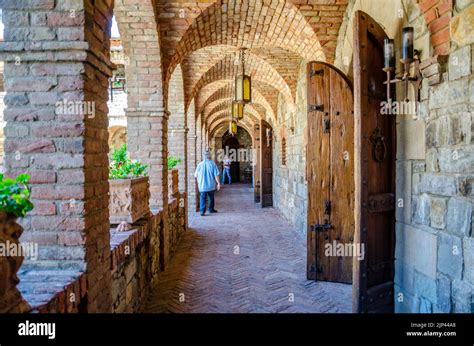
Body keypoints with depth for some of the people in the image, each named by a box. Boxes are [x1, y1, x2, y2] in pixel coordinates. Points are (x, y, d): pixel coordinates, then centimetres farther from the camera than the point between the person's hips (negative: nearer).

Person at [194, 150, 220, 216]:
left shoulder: (200, 164, -4)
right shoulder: (213, 164, -9)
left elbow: (195, 175, 3)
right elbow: (216, 175, -10)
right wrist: (218, 183, -1)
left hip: (202, 186, 0)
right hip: (211, 185, 0)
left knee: (202, 198, 3)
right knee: (211, 198, 18)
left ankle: (202, 211, -6)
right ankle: (211, 209, 29)